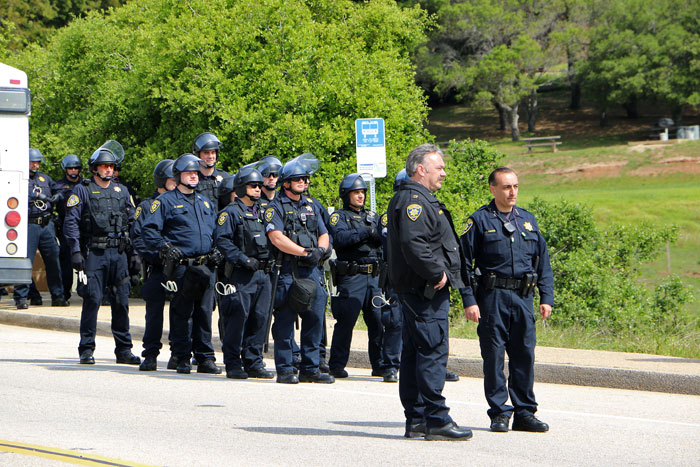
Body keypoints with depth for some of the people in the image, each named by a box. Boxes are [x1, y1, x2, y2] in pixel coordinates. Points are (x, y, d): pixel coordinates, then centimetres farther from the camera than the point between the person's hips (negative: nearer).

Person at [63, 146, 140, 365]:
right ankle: (87, 349, -1)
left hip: (119, 254, 4)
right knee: (92, 300, -7)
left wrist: (136, 253, 10)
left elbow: (133, 222, 17)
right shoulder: (82, 191, 2)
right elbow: (71, 222, -4)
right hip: (93, 254, -4)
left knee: (122, 301, 3)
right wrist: (76, 251, -13)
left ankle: (124, 349, 10)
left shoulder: (121, 191, 15)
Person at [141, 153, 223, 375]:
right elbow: (148, 230, -3)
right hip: (181, 266, -5)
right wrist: (164, 247, -15)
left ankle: (206, 358, 9)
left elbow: (215, 230, 30)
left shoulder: (205, 203, 20)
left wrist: (215, 251, 13)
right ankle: (182, 359, 3)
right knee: (181, 314, -3)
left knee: (205, 313, 5)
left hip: (206, 265, 5)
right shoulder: (166, 201, 2)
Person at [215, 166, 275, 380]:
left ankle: (253, 362, 12)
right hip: (240, 274, -7)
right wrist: (244, 260, -17)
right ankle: (233, 365, -1)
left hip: (263, 274, 7)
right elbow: (222, 240, -12)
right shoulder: (231, 212, -3)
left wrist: (270, 260, 10)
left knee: (260, 318, 5)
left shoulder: (261, 212, 19)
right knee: (238, 318, -7)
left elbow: (271, 239, 27)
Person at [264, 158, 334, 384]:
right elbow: (277, 238, -14)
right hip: (287, 270, -6)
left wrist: (319, 250, -6)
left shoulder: (311, 206, 19)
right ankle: (284, 370, 0)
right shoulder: (276, 207, -2)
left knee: (315, 317, 3)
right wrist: (305, 252, -17)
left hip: (310, 269, 6)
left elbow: (323, 234, 17)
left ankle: (310, 369, 11)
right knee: (285, 320, -5)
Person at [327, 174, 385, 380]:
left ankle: (380, 365, 10)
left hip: (375, 277, 5)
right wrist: (364, 233, -21)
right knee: (346, 321, -5)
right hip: (351, 277, -5)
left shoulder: (371, 216, 20)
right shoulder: (339, 216, 4)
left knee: (379, 321, 2)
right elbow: (339, 239, -14)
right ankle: (337, 366, 1)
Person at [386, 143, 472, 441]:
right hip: (426, 292, -11)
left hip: (421, 290, 11)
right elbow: (413, 244, -26)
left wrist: (440, 274, 14)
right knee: (433, 352, -11)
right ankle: (436, 420, -11)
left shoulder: (420, 200, 20)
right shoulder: (414, 201, -15)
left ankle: (416, 420, 14)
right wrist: (437, 273, -19)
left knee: (414, 353, 11)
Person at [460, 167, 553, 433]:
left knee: (524, 354, 3)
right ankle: (499, 412, 6)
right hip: (493, 298, -4)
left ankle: (525, 412, 9)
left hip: (523, 298, 4)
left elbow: (543, 262, 17)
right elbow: (464, 263, -3)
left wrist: (547, 298, 8)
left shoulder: (528, 220, 14)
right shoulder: (480, 221, 0)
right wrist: (469, 301, -11)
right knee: (494, 354, -2)